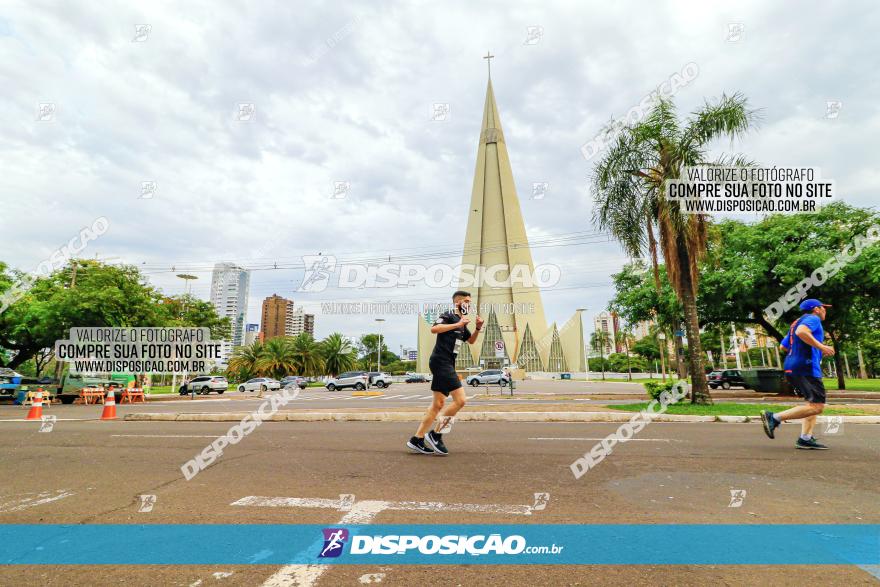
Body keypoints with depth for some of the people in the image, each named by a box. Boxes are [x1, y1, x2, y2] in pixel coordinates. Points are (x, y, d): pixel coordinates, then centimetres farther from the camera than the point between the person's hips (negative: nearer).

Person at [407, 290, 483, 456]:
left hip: (447, 365, 10)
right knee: (460, 400, -13)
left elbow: (471, 340, 31)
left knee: (438, 404, 10)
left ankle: (417, 440, 14)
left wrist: (478, 328, 13)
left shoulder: (462, 323, 21)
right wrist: (457, 324, -24)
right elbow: (434, 329, -26)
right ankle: (435, 434, -3)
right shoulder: (448, 316, -7)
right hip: (441, 362, -10)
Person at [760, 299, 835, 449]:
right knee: (816, 406, -13)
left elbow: (783, 346, 29)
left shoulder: (797, 322, 26)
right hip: (806, 367, -10)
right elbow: (801, 332, -24)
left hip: (792, 368, 10)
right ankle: (775, 418, -20)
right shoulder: (813, 319, -1)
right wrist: (821, 347, -20)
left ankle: (805, 438, 5)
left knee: (814, 403, 13)